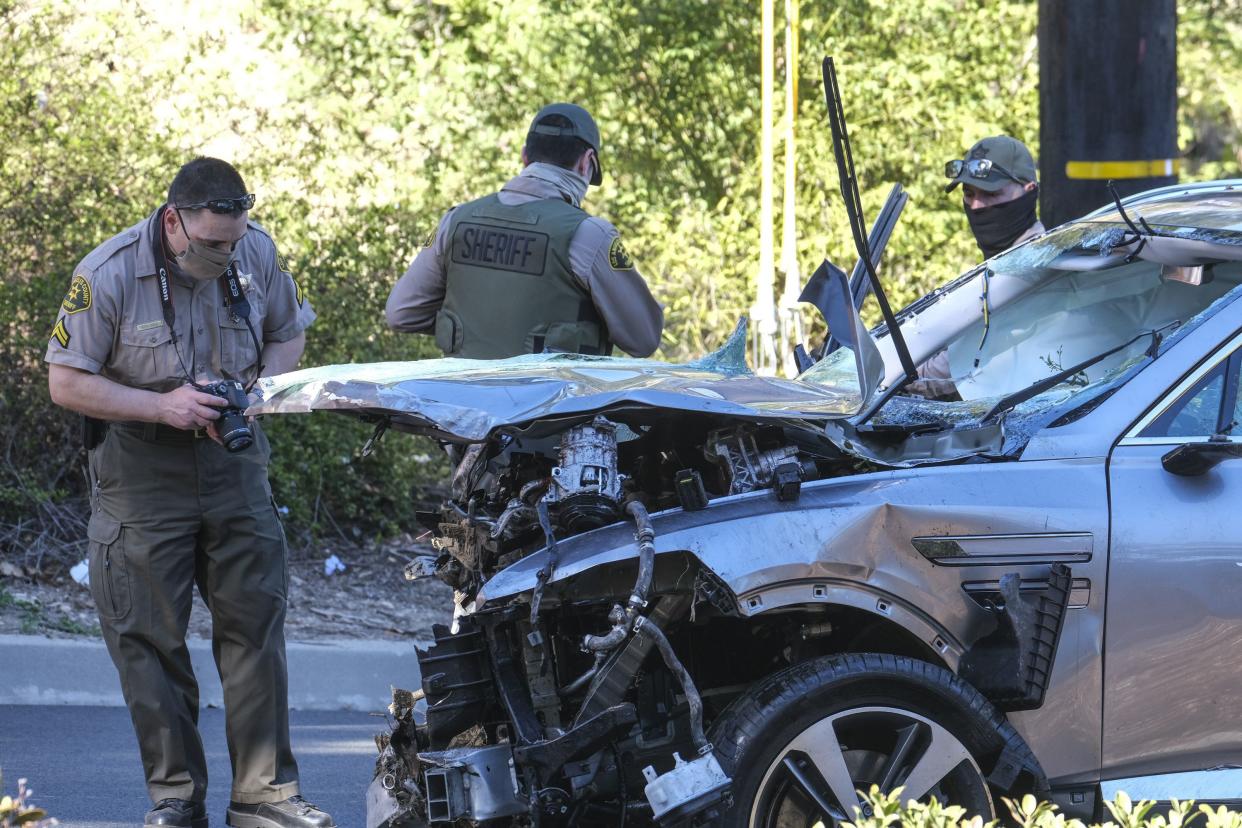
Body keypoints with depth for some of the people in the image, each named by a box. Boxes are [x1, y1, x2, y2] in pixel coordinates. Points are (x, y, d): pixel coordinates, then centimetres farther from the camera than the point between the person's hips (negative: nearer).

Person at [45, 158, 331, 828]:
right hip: (140, 466, -3)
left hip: (233, 460, 3)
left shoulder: (258, 254, -4)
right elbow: (66, 383, -13)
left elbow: (287, 333, 13)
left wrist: (254, 393, -7)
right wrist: (163, 405, -22)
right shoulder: (108, 275, -16)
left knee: (255, 621, 1)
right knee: (150, 637, -2)